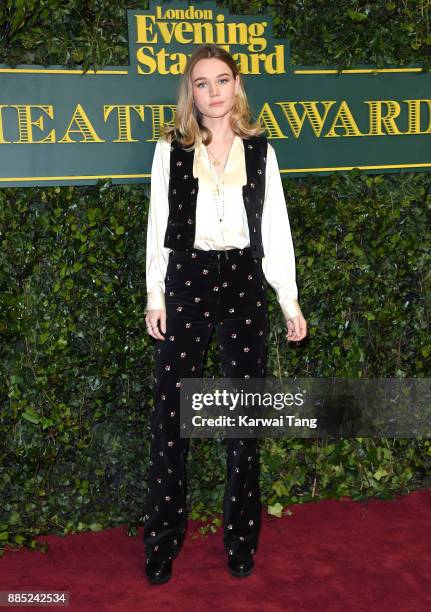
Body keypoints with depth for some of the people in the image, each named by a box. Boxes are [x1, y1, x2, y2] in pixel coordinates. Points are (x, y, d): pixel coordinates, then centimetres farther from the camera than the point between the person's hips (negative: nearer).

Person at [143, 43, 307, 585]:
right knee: (171, 414, 0)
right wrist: (154, 297, 0)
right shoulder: (170, 149, 4)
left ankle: (242, 539, 22)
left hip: (243, 283, 1)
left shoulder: (260, 151, 6)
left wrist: (290, 302, 3)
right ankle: (162, 541, 15)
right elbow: (158, 225, 5)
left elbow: (276, 228, 6)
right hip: (185, 281, -1)